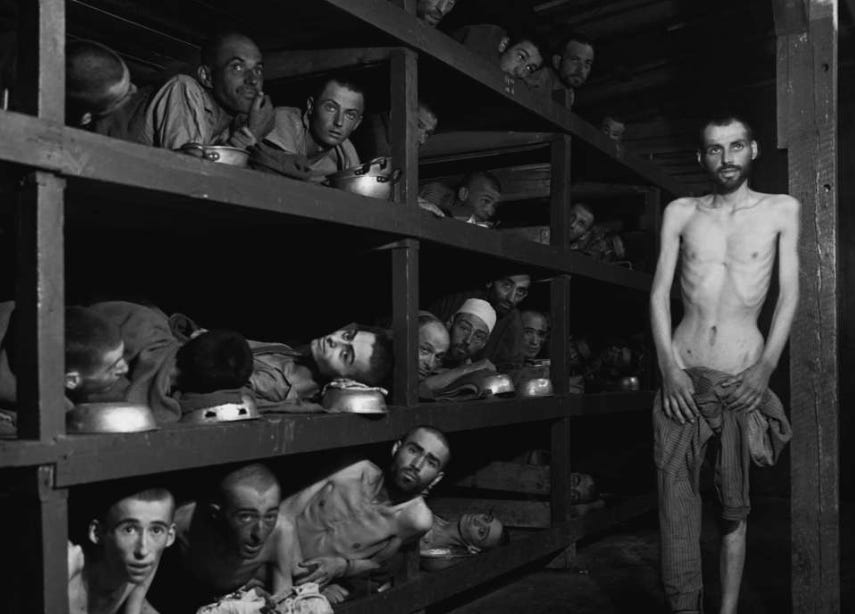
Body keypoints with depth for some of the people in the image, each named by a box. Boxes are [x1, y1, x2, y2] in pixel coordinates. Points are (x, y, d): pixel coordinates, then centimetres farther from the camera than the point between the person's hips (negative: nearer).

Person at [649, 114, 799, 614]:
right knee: (675, 499, -3)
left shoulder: (782, 209, 8)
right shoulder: (680, 213, 10)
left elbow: (790, 295, 3)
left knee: (735, 506, 4)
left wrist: (765, 368, -8)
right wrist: (669, 366, -6)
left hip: (743, 380, -1)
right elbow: (660, 294, 6)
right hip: (683, 375, 1)